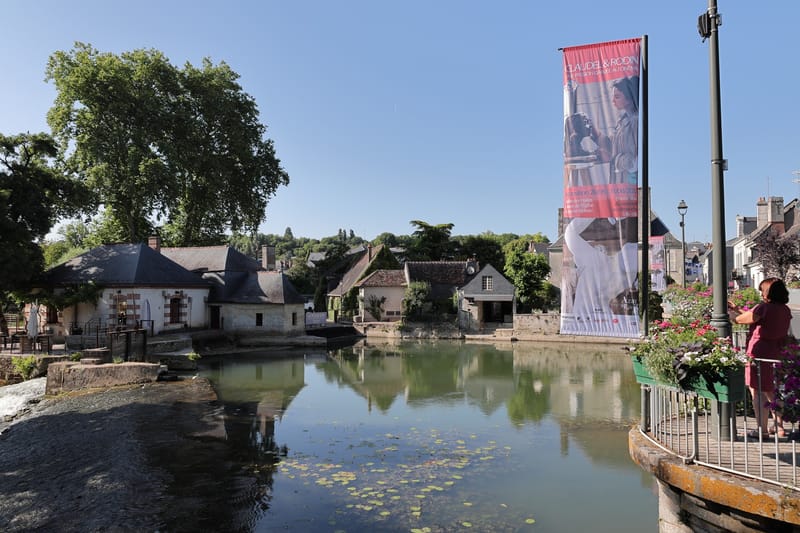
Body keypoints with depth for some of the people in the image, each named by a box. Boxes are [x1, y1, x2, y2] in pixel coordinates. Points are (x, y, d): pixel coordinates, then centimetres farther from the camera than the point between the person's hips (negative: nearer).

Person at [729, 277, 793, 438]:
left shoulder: (764, 308, -18)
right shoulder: (785, 310, 6)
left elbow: (739, 319, -11)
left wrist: (730, 311, 8)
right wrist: (737, 309, 20)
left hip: (760, 355, -8)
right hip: (777, 355, 8)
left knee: (757, 393, 1)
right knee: (772, 392, 20)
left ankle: (762, 430, 4)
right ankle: (779, 427, 26)